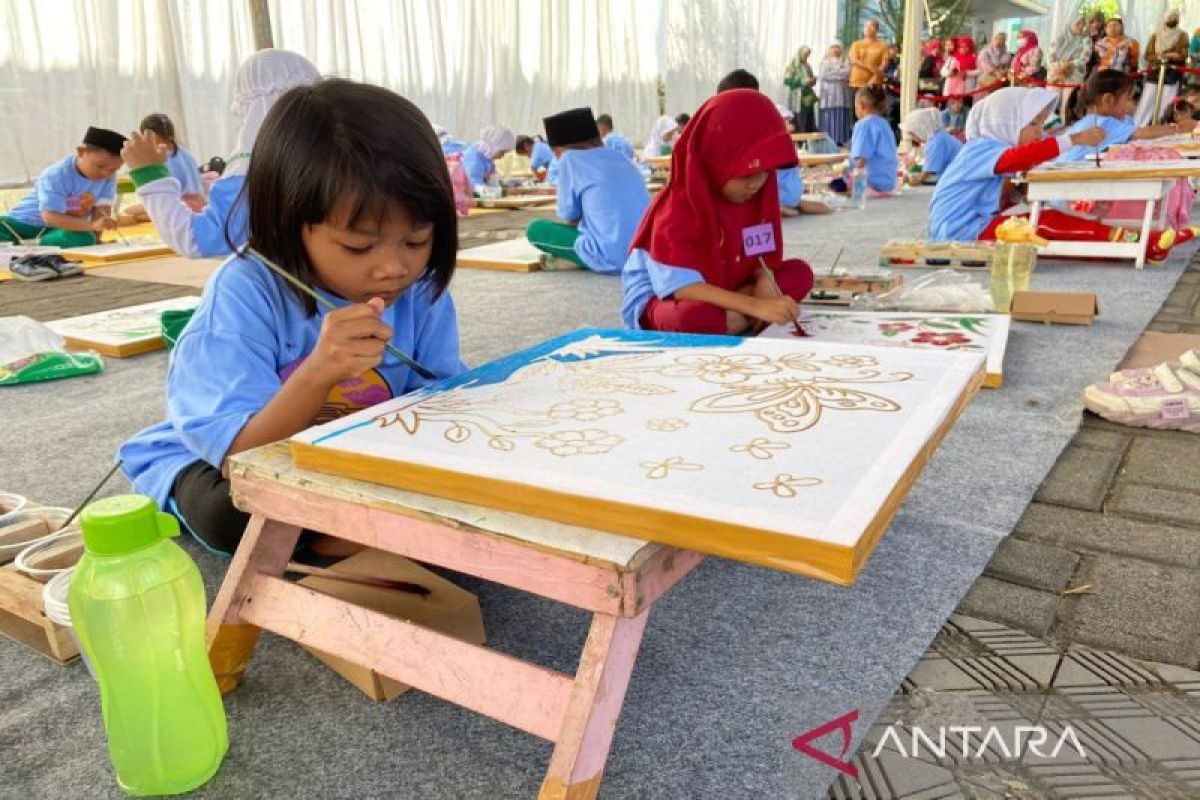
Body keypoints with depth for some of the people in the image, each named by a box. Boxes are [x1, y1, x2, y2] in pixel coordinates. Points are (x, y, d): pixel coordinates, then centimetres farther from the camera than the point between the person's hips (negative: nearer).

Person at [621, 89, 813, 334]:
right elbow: (682, 286, -31)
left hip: (724, 294, 7)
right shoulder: (678, 208, -25)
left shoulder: (756, 197, -4)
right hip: (662, 299, -7)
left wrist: (765, 282, -21)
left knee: (799, 272, -6)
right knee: (695, 317, -41)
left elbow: (763, 256, 4)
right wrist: (755, 306, -37)